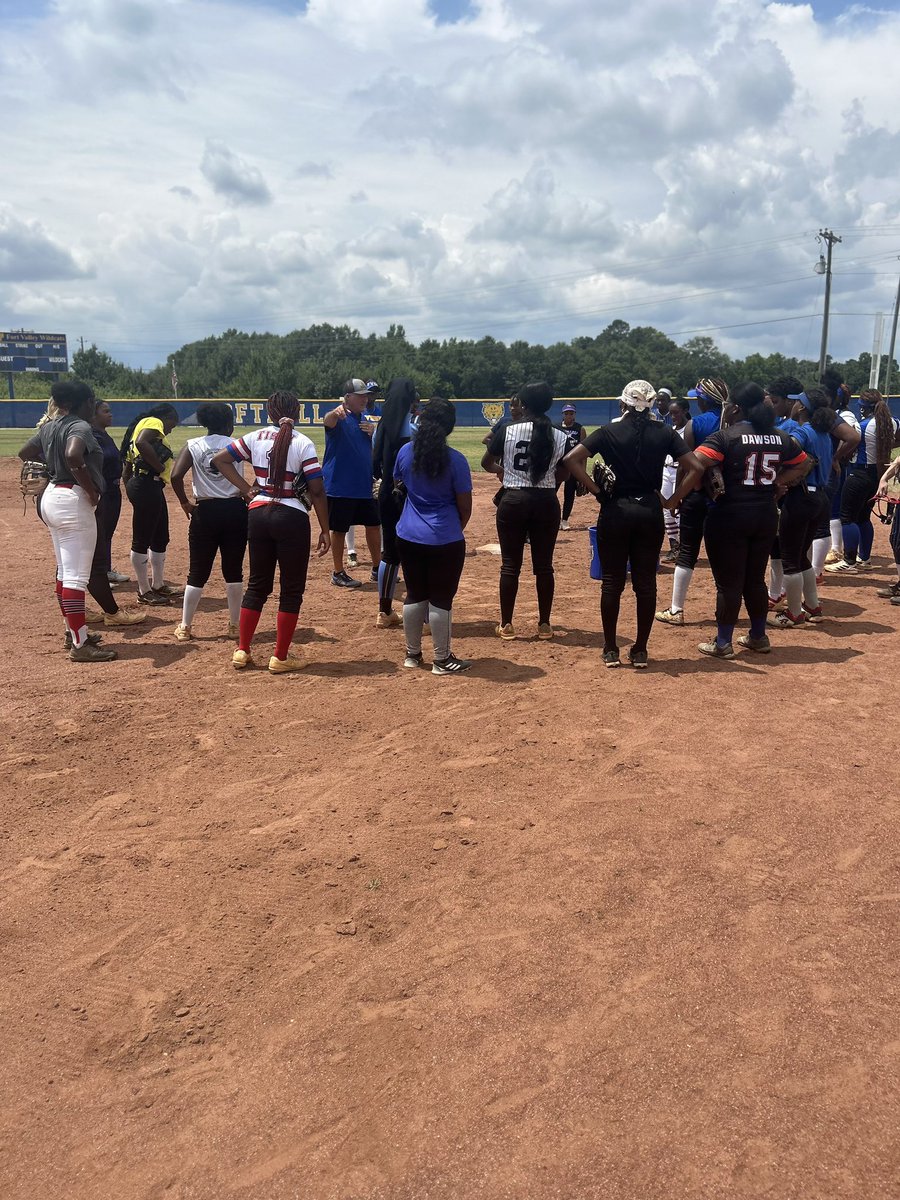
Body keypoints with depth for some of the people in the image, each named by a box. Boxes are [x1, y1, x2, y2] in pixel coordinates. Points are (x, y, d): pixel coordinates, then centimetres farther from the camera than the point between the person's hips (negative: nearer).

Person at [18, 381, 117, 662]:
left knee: (64, 572, 18)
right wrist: (92, 490, -22)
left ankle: (74, 631, 30)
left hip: (51, 497, 10)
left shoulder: (49, 427, 12)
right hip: (73, 501, -10)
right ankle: (80, 645, -7)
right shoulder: (80, 427, -14)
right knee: (76, 576, -8)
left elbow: (24, 453, 22)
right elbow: (73, 456, -33)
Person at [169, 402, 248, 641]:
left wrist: (184, 502, 0)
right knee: (233, 570, 10)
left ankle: (185, 627, 12)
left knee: (198, 572, 8)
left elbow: (176, 475, -11)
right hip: (235, 510, 0)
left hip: (205, 512, 0)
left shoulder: (193, 446, 1)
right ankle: (235, 625, 17)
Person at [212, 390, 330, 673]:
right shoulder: (303, 443, -8)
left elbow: (219, 459, 4)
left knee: (257, 585, 16)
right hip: (292, 518, -4)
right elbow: (317, 492, -9)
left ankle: (242, 651, 17)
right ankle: (280, 658, 9)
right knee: (292, 589, 7)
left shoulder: (255, 438, 3)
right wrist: (325, 531, -4)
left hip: (259, 514, 4)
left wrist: (246, 489, 5)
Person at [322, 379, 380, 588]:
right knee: (339, 529, 1)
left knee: (374, 524, 13)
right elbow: (328, 421, -34)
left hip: (365, 485, 7)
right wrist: (336, 412, -58)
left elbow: (374, 448, 16)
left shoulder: (365, 421, 12)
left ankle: (377, 569, 25)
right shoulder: (339, 418, -10)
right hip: (340, 487, -7)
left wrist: (373, 433, -6)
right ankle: (338, 573, 12)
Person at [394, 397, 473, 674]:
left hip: (408, 537, 4)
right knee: (440, 600, 4)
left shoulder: (405, 451, -3)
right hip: (445, 540, -4)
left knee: (415, 595, 15)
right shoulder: (455, 459, -14)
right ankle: (442, 660, 14)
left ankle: (413, 654, 26)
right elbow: (465, 506, -7)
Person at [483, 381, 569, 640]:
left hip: (513, 500, -1)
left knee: (510, 565, 6)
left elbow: (487, 463, 5)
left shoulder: (507, 430, -6)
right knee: (544, 565, 10)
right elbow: (562, 475, 4)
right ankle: (544, 624, 16)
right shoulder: (560, 437, -1)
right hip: (546, 502, 2)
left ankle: (506, 625, 11)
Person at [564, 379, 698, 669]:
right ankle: (640, 650, 14)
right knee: (646, 582, 8)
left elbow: (571, 459, -12)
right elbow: (694, 466, -4)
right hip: (651, 511, 1)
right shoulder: (665, 433, 1)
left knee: (612, 581, 7)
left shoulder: (609, 432, -2)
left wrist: (596, 490, -7)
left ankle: (611, 650, 12)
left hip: (615, 511, -1)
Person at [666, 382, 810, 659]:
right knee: (755, 579, 18)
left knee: (729, 583, 3)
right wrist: (776, 482, 12)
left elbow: (696, 466, -23)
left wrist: (674, 500, -18)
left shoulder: (726, 436, -12)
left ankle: (723, 643, 12)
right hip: (766, 515, 5)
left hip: (729, 517, -5)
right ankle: (759, 637, 28)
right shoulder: (781, 438, 5)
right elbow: (802, 465, 18)